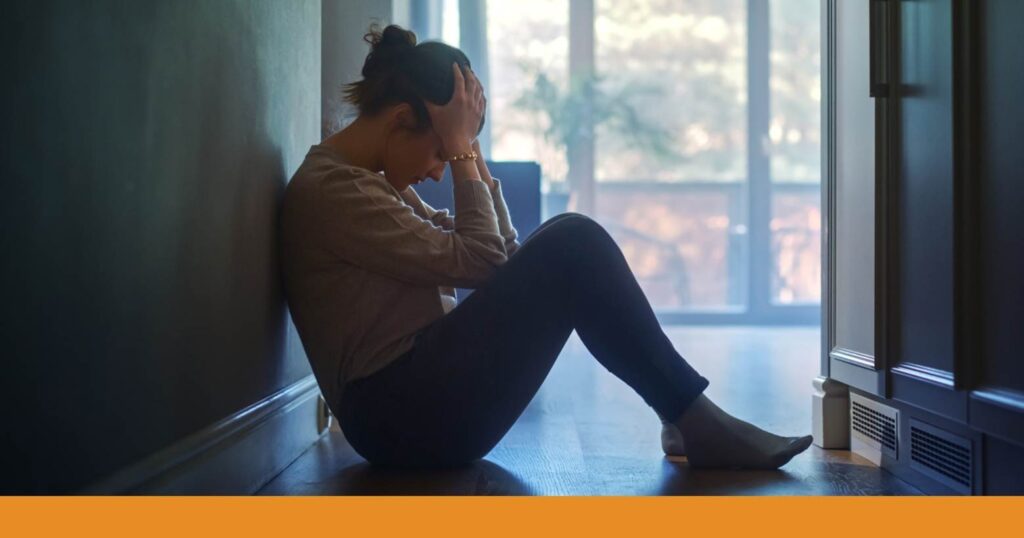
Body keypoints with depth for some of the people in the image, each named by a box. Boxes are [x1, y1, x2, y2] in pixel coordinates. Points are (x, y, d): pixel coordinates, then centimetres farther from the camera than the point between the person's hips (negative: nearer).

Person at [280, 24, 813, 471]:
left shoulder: (371, 180, 18)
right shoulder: (328, 189, -13)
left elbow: (497, 252, 14)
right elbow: (475, 262, -17)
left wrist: (467, 150, 6)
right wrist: (460, 149, -10)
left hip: (422, 396, 10)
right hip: (404, 415, -10)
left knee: (567, 244, 4)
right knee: (572, 246, -17)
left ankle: (684, 417, -2)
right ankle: (695, 421, -9)